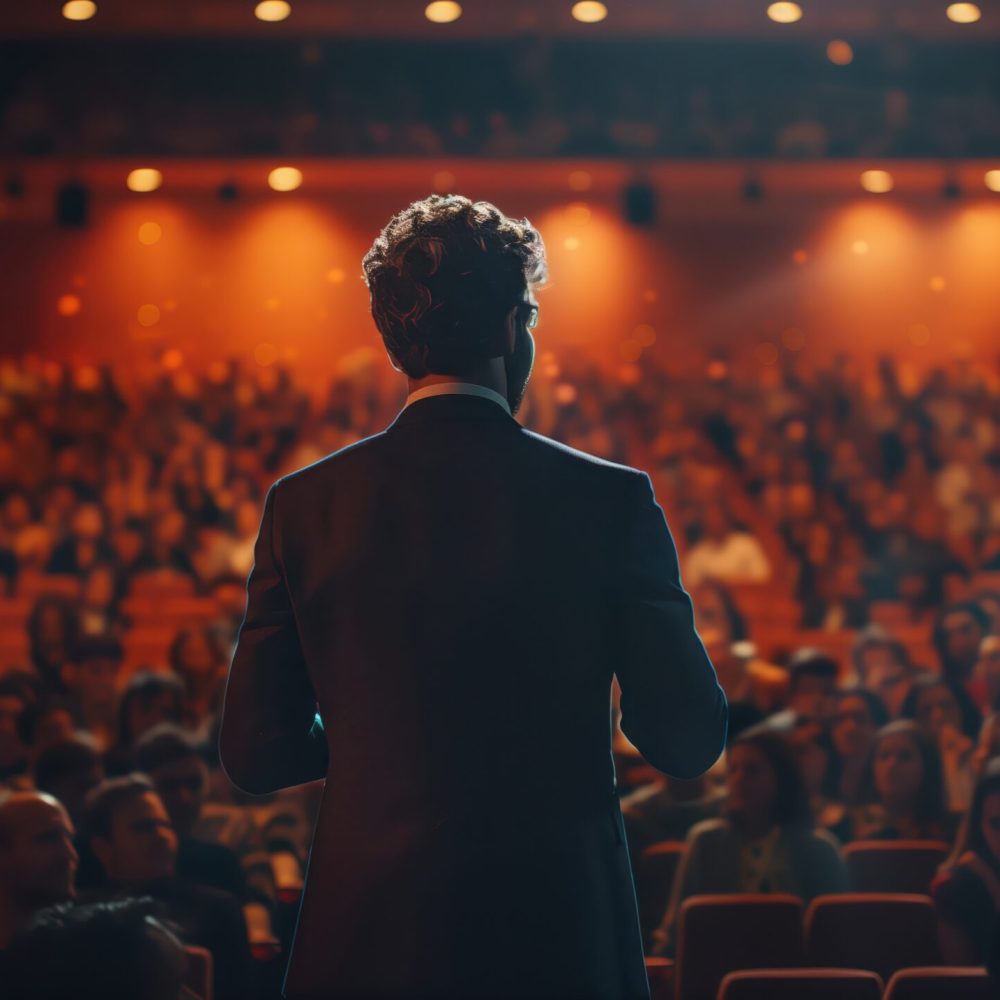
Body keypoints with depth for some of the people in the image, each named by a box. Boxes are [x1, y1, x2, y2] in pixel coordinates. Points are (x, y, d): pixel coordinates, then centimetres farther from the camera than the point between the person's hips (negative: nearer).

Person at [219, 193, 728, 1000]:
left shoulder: (303, 504, -2)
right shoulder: (607, 499, -8)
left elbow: (257, 754, 1)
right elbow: (689, 739, -5)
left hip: (366, 934, 2)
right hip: (556, 932, -2)